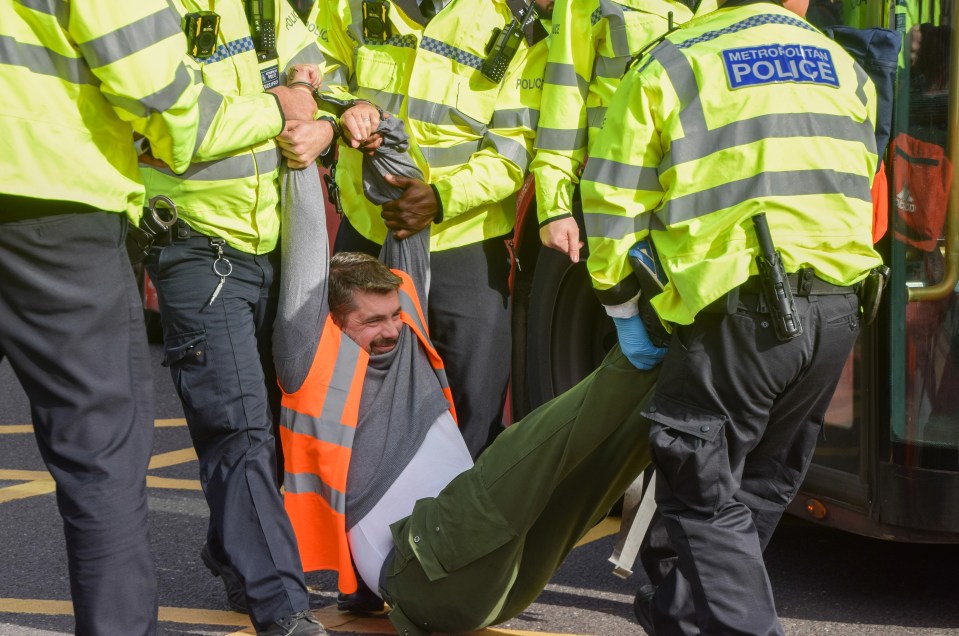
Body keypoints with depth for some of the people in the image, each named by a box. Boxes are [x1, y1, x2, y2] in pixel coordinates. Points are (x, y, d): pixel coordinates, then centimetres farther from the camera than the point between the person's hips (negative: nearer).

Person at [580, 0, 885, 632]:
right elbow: (857, 190, 19)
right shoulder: (845, 69, 16)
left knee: (704, 494, 4)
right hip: (838, 309, 5)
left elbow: (613, 202, 0)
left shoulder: (668, 65, 3)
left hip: (738, 310, -5)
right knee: (763, 483, 20)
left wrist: (625, 313, 8)